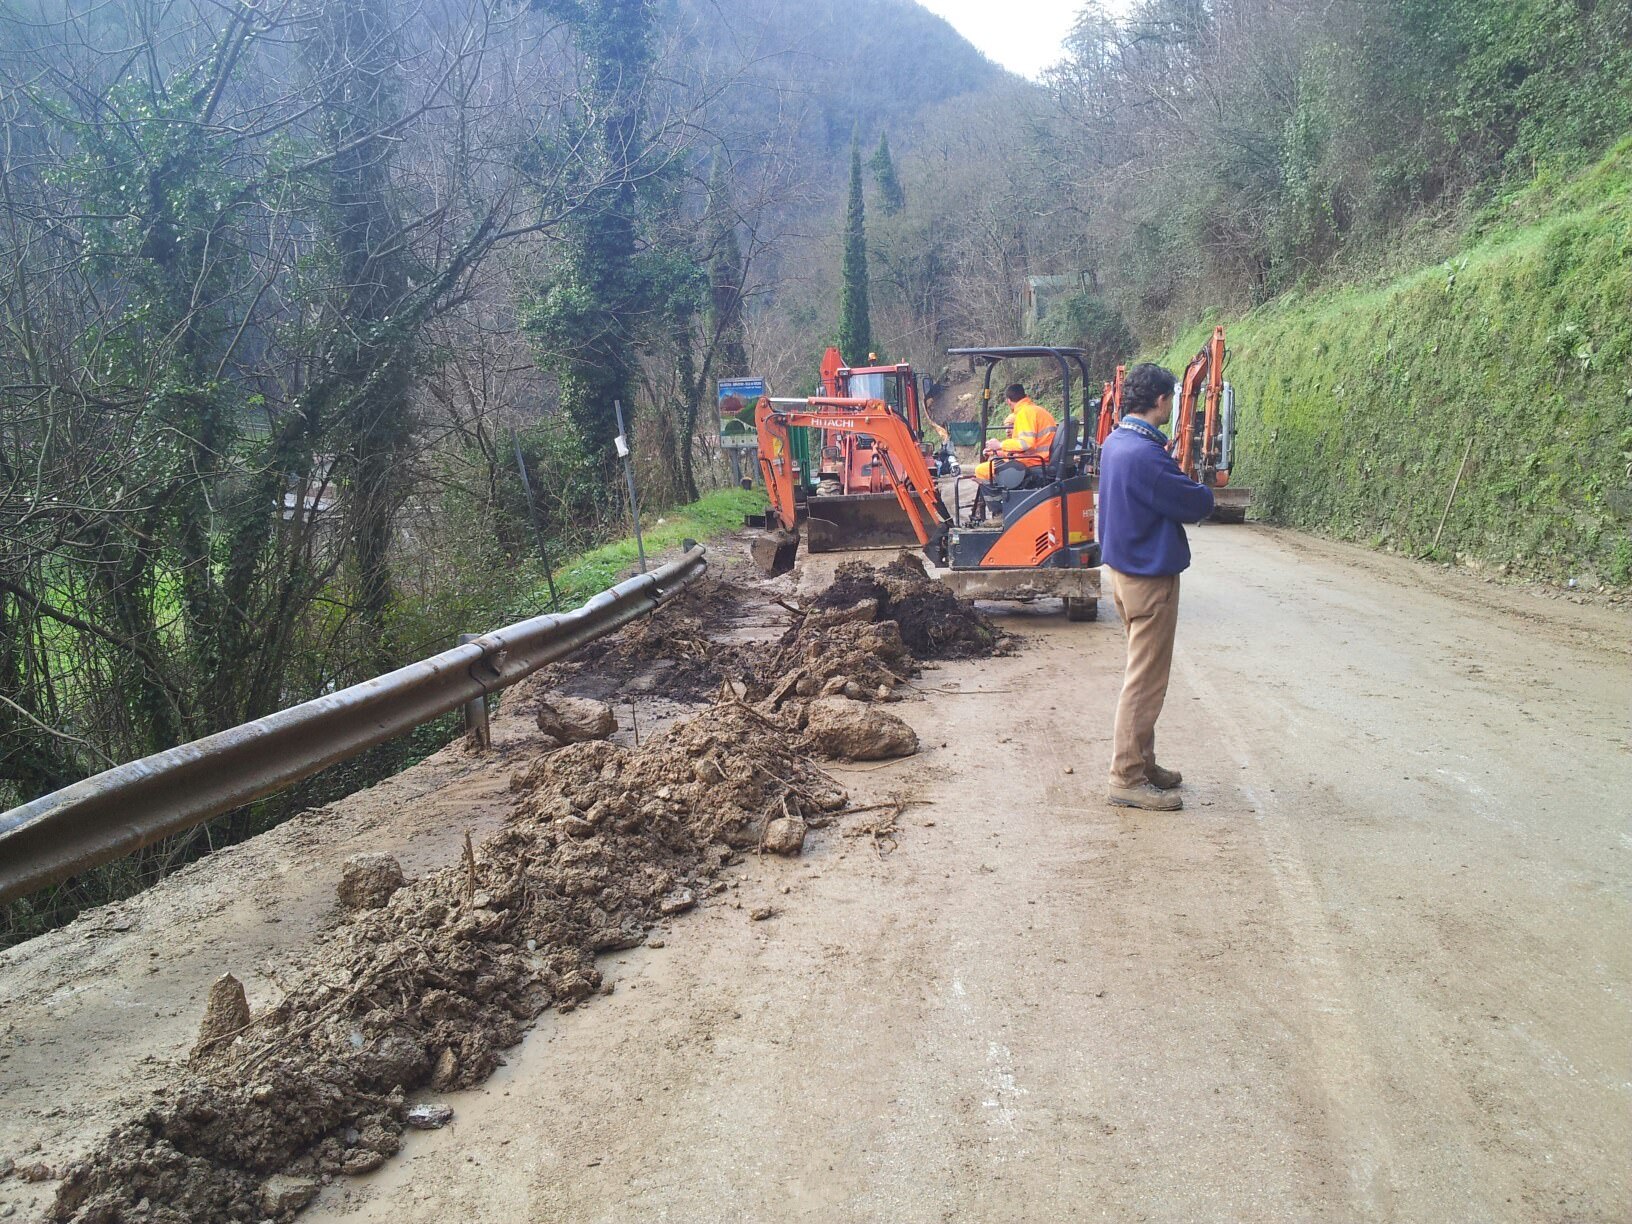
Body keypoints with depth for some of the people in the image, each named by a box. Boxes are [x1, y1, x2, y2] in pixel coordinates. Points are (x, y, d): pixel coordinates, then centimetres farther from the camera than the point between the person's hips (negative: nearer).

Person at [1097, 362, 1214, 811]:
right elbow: (1196, 505, -17)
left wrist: (1172, 466, 1)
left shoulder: (1114, 442, 7)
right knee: (1146, 680, -2)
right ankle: (1127, 778, 4)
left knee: (1143, 673, 19)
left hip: (1125, 568, 10)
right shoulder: (1145, 455, -25)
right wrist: (1203, 491, 4)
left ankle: (1141, 762, 28)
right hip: (1150, 576, -10)